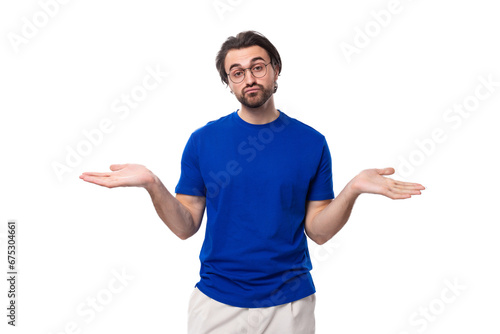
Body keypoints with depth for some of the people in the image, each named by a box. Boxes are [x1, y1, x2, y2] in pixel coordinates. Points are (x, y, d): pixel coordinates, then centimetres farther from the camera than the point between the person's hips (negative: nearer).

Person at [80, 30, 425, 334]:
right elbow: (186, 227, -4)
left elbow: (318, 231, -4)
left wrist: (352, 190, -20)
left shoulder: (311, 142, -4)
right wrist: (153, 184, -19)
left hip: (290, 301, 0)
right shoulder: (203, 140, -4)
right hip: (216, 299, 0)